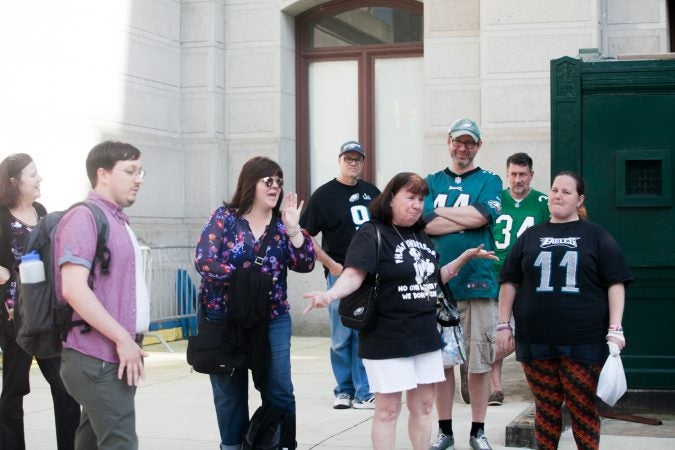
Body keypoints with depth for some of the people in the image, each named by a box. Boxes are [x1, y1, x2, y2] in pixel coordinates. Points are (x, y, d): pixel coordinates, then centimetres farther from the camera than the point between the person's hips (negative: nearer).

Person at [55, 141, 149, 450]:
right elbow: (74, 289, -20)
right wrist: (123, 338, -19)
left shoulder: (118, 221, 18)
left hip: (116, 357, 9)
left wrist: (129, 342, 16)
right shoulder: (84, 218, -11)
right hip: (97, 358, -9)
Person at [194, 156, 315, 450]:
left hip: (273, 321, 3)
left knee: (279, 393, 1)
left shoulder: (281, 224, 4)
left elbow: (305, 264, -4)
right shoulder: (224, 217, -4)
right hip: (224, 320, -2)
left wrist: (292, 228, -15)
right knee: (230, 394, 7)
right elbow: (204, 260, -15)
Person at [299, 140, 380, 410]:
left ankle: (363, 393, 8)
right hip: (340, 273, -3)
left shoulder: (372, 192, 12)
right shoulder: (324, 195, -2)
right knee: (341, 337, 3)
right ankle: (344, 390, 16)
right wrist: (331, 265, -11)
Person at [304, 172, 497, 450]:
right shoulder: (372, 234, -12)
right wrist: (329, 295, -44)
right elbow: (354, 274, -25)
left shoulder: (421, 236, 11)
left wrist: (465, 257, 14)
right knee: (388, 409, 0)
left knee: (423, 406, 14)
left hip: (425, 336, 7)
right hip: (387, 340, -7)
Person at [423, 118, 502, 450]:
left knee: (479, 362, 2)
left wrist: (439, 211, -4)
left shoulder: (489, 182, 7)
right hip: (438, 282, 2)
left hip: (478, 283, -1)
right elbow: (426, 224, -5)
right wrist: (469, 218, -11)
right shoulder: (431, 182, 11)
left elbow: (479, 216, -12)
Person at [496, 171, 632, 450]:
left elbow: (615, 284, 1)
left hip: (583, 341, -2)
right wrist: (503, 325, 7)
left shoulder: (596, 236, 6)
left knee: (583, 408, 1)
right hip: (536, 341, 2)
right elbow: (510, 283, 13)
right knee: (546, 409, 7)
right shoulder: (531, 236, 12)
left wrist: (615, 329, -8)